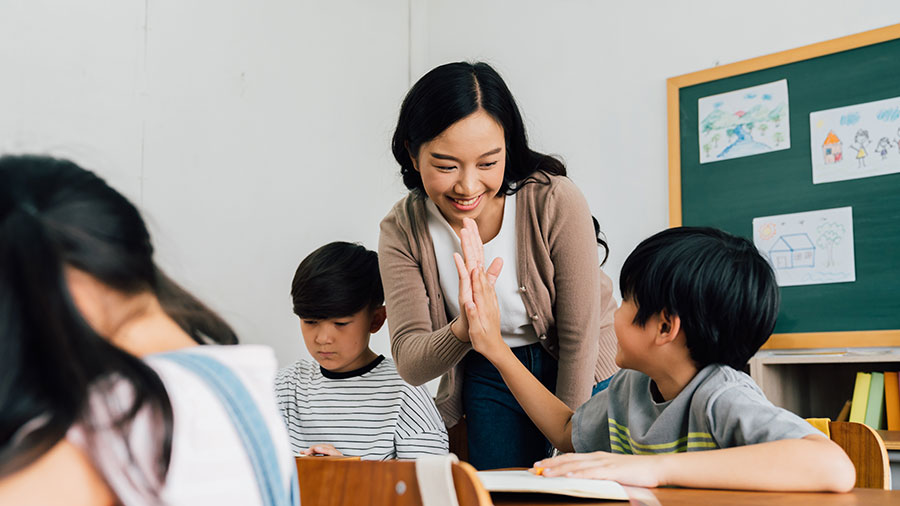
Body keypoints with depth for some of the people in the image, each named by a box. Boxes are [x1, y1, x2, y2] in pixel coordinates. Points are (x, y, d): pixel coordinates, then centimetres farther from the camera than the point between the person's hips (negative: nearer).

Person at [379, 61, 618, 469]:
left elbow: (580, 336, -16)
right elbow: (410, 365, -20)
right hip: (489, 377, 2)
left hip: (583, 374, -1)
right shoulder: (402, 231, -17)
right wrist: (464, 331, -42)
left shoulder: (556, 202, -25)